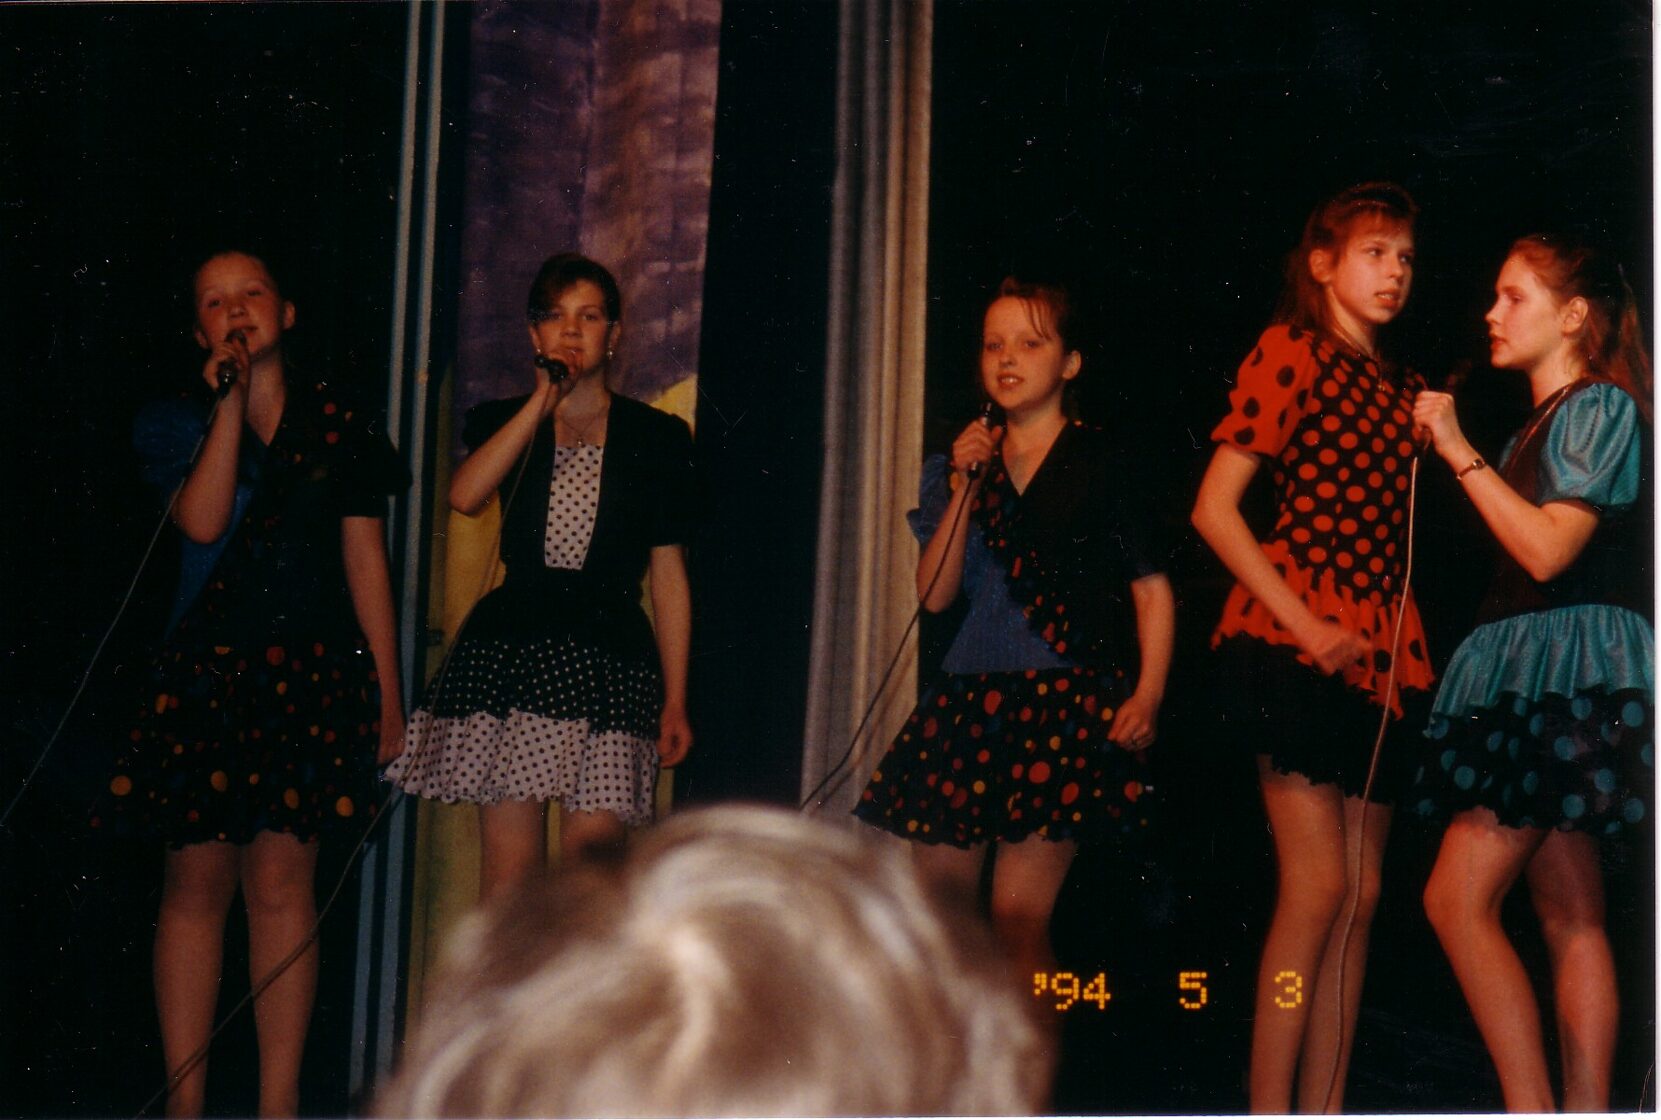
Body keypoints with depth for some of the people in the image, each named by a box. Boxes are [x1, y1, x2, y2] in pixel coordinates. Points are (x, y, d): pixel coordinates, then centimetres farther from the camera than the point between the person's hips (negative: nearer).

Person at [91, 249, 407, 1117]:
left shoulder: (337, 422, 6)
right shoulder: (177, 421, 7)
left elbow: (366, 560, 7)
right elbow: (202, 521, -12)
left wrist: (387, 693, 5)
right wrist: (231, 403, -9)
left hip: (310, 671, 0)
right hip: (205, 669, 1)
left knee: (280, 881, -2)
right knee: (196, 881, 1)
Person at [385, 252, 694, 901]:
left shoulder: (657, 437, 10)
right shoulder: (503, 423, 13)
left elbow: (668, 574, 8)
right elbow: (465, 495, -11)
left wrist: (675, 700, 3)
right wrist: (543, 401, -6)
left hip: (609, 650, -1)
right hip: (510, 647, 1)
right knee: (508, 869, -2)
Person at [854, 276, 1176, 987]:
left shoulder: (1104, 464, 4)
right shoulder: (959, 465, 15)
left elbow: (1152, 587, 1)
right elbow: (933, 594, 6)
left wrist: (1148, 693, -11)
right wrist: (963, 490, -3)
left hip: (1068, 700, -4)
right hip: (968, 699, 5)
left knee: (1019, 915, -8)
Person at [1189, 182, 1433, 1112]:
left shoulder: (1397, 390, 19)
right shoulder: (1291, 350, -1)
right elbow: (1214, 508, -9)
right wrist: (1306, 626, -14)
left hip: (1376, 657, 7)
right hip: (1295, 646, -7)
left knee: (1361, 893, 5)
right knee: (1317, 884, -12)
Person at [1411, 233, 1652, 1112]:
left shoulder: (1599, 405, -6)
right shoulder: (1542, 422, 19)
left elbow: (1549, 550, -18)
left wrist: (1461, 453, -15)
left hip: (1568, 668, -10)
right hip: (1536, 676, 10)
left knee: (1458, 898, -13)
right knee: (1570, 916, 6)